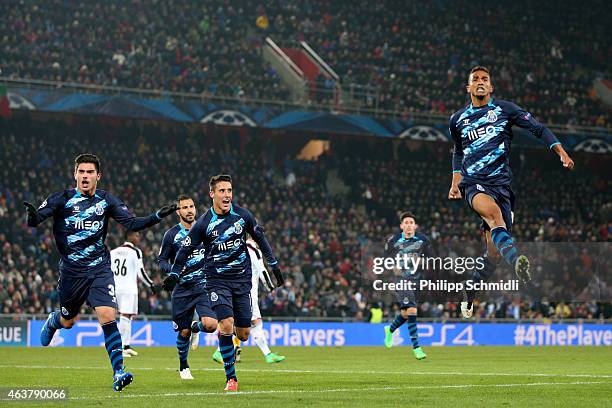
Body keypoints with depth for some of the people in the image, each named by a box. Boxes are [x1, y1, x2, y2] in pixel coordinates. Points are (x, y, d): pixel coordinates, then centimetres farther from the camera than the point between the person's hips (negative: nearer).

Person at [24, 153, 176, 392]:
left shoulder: (106, 201, 2)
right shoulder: (62, 199, -6)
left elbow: (132, 224, 1)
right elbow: (35, 220, -14)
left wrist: (157, 216, -13)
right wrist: (33, 216, -39)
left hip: (100, 269, 0)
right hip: (71, 271, 0)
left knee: (107, 317, -17)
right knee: (68, 321, 15)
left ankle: (118, 372, -17)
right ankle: (52, 321, 54)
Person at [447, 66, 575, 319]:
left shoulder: (505, 109, 7)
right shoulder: (458, 120, 14)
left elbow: (538, 129, 4)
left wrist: (561, 152, -7)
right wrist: (455, 181, 22)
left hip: (501, 182, 1)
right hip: (473, 182, -1)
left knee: (495, 250, -2)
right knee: (494, 213, -36)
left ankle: (469, 296, 21)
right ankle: (518, 263, -61)